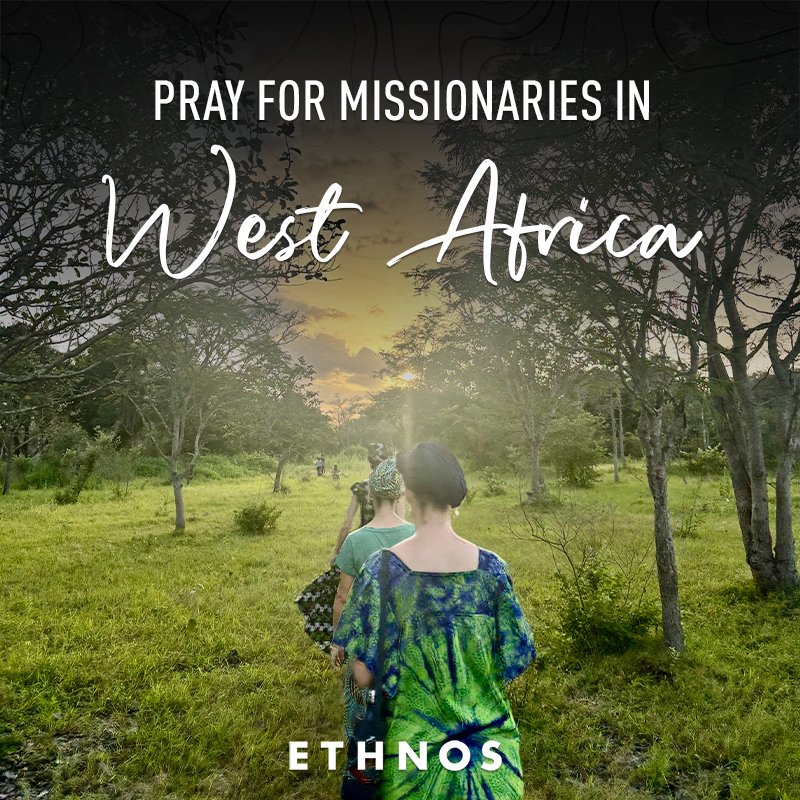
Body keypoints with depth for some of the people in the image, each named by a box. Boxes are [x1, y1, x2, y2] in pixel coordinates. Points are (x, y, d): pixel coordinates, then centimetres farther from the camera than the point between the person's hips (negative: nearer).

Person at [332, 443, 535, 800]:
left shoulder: (382, 568, -18)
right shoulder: (490, 567, -13)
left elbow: (363, 673, -17)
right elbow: (516, 658, -5)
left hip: (413, 741, -1)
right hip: (489, 736, 2)